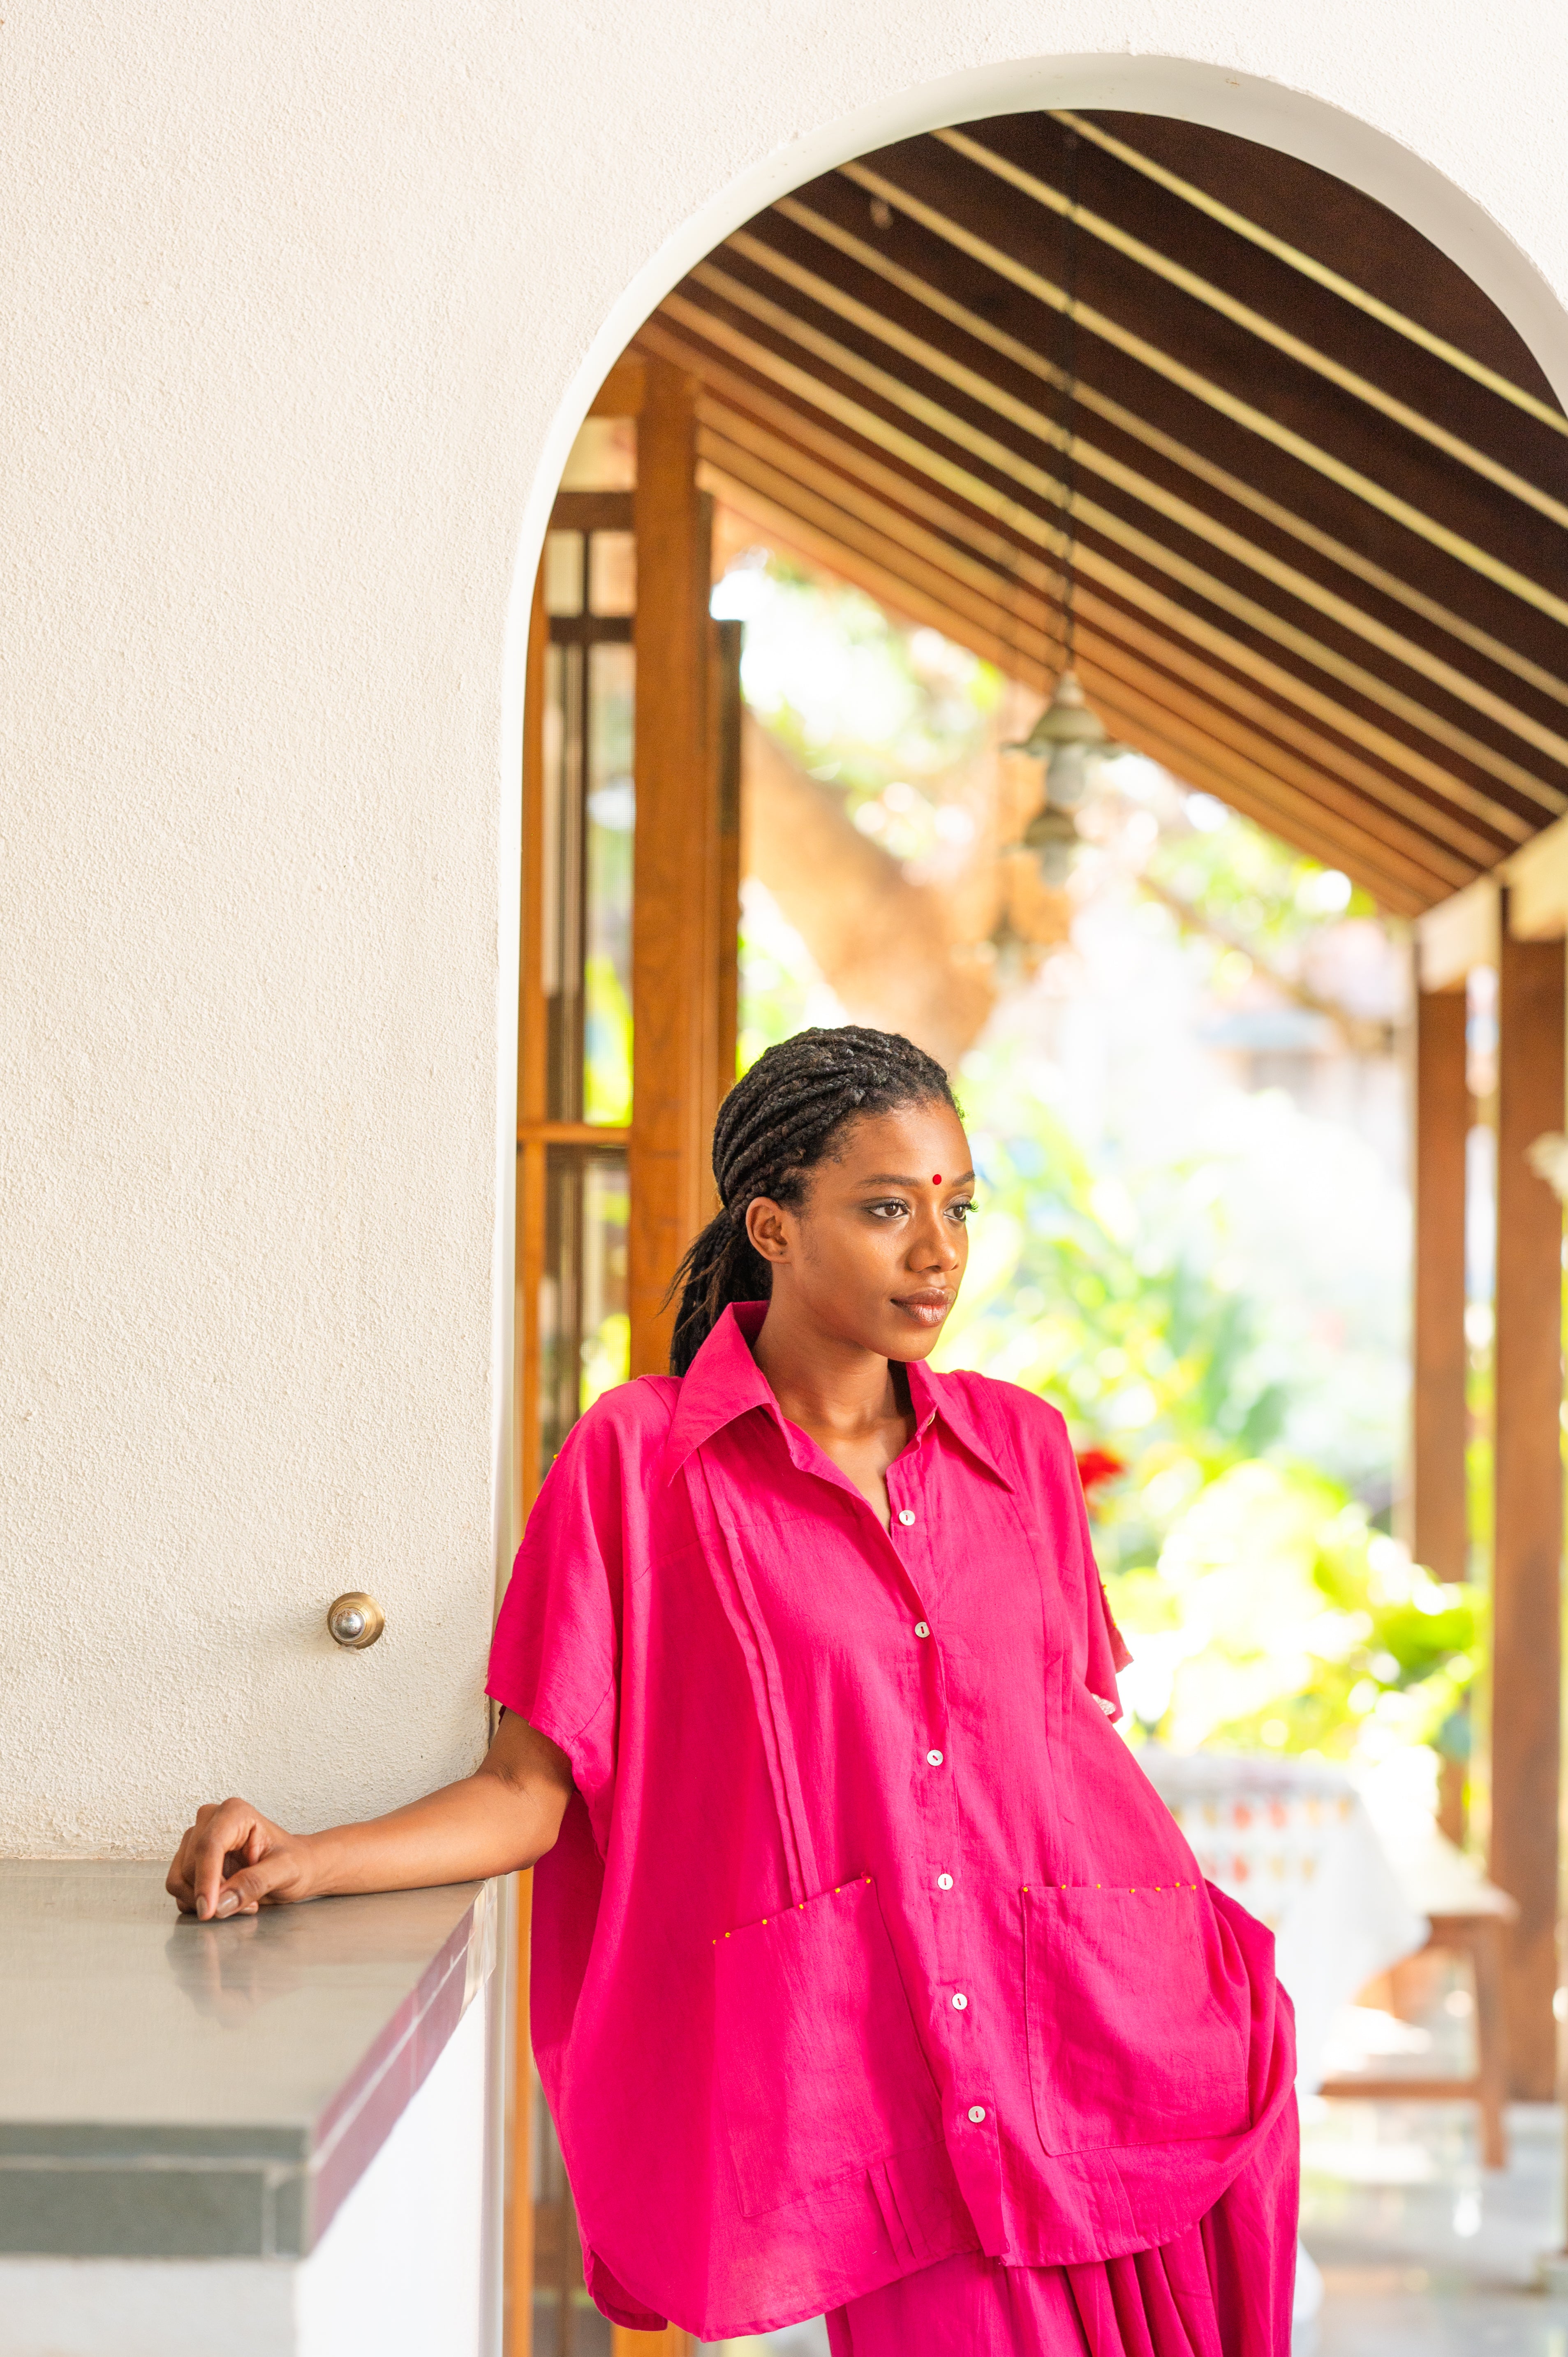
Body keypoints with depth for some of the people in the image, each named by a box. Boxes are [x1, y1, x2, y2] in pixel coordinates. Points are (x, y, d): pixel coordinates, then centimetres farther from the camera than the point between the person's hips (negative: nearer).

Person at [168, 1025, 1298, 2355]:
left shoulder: (1019, 1447, 13)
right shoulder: (640, 1457, 1)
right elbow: (534, 1786, 0)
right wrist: (303, 1864, -14)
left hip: (1108, 2037, 4)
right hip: (876, 2080, -3)